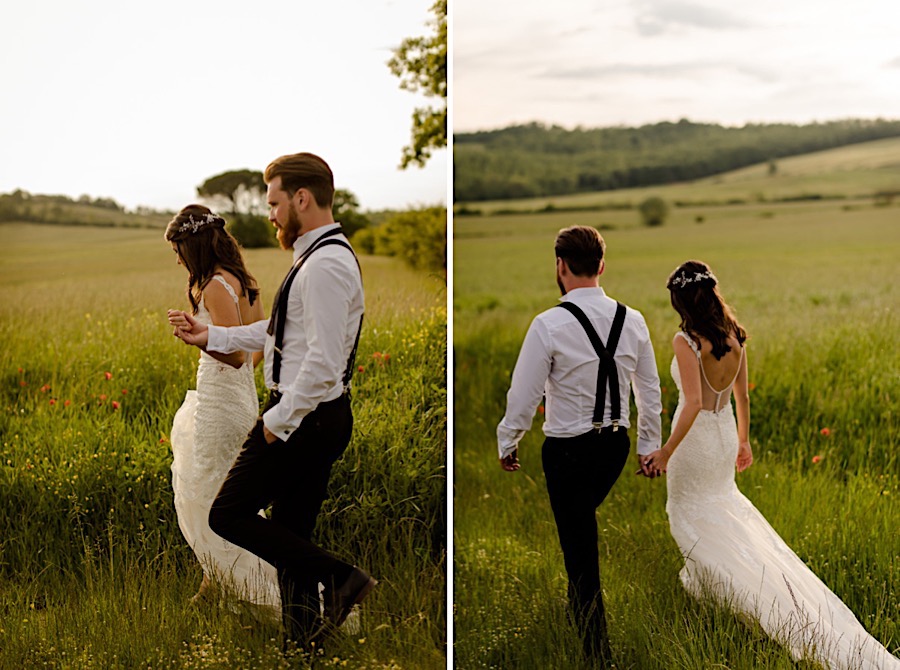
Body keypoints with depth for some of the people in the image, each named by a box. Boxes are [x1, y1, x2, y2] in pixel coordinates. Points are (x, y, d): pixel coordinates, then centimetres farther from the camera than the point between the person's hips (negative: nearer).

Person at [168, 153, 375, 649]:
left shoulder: (327, 264, -20)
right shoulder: (317, 257, 14)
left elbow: (324, 362, -26)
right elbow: (280, 332, 22)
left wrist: (277, 421, -19)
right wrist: (212, 336, 18)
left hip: (303, 417, -10)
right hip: (317, 418, 10)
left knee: (228, 515, -3)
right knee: (290, 531, 16)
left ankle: (339, 578, -4)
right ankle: (302, 635, 26)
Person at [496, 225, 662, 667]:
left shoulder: (549, 325, -17)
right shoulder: (632, 321, -1)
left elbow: (524, 394, -11)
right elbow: (650, 391, 7)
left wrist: (507, 444, 5)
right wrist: (649, 446, 19)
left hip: (567, 450, -5)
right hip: (616, 445, 6)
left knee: (580, 554, 4)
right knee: (582, 525, 28)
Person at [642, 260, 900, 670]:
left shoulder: (686, 341, -23)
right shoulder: (735, 336, -3)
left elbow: (693, 403, -30)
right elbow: (742, 396, 6)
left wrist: (666, 452, -24)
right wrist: (743, 440, 19)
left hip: (695, 439, -7)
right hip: (725, 434, 7)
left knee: (688, 516, 13)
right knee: (721, 501, 29)